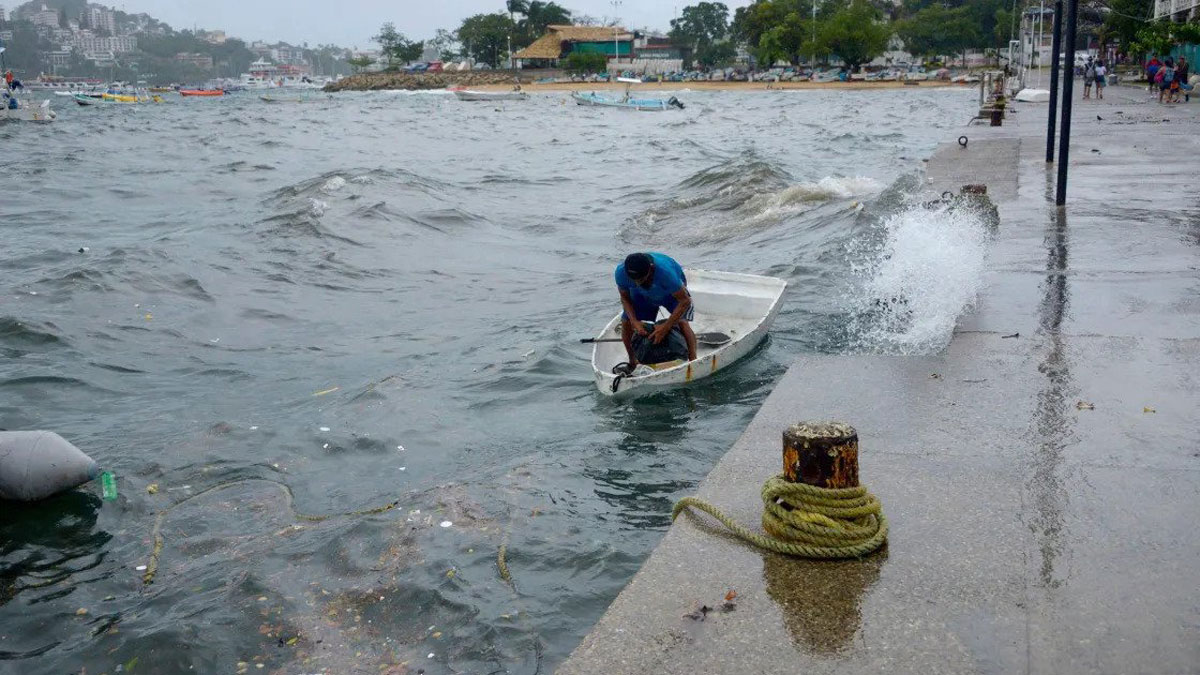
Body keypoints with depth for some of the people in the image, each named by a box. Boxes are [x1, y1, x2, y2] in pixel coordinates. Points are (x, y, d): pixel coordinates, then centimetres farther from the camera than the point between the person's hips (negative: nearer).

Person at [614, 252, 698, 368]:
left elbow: (685, 301, -36)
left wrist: (665, 327, -39)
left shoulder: (665, 271, -45)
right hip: (643, 295, 3)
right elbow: (625, 298, -14)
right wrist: (635, 322, -29)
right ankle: (632, 362, 11)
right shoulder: (621, 272, -34)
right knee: (626, 322, -10)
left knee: (682, 321, -26)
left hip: (672, 293, -3)